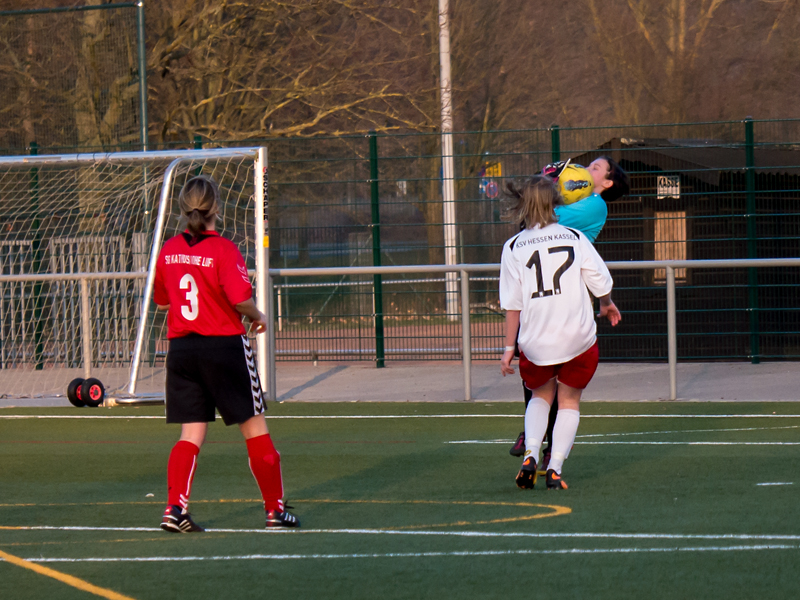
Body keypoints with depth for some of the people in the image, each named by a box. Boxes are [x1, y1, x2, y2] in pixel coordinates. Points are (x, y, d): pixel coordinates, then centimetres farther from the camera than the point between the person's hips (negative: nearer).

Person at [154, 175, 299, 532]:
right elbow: (241, 299, -20)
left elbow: (161, 302, 13)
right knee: (254, 427, 6)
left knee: (191, 434, 7)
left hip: (181, 348, 5)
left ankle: (175, 508, -6)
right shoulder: (223, 249, -13)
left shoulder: (169, 250, 4)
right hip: (224, 344, -5)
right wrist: (257, 317, -1)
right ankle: (276, 509, 10)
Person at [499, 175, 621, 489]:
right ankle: (555, 467, 3)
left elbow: (512, 304, -1)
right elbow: (601, 282, 3)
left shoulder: (514, 247, 0)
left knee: (541, 395, 24)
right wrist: (607, 305, 25)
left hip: (535, 342, 1)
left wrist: (509, 347, 5)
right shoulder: (575, 238, 1)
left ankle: (530, 455, 2)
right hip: (578, 336, 0)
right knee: (569, 400, 16)